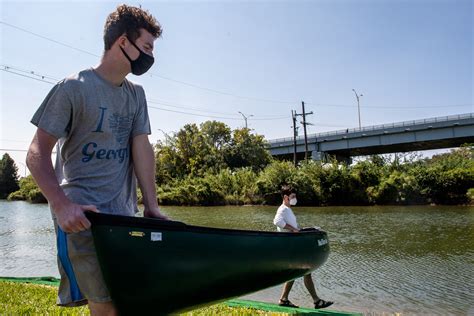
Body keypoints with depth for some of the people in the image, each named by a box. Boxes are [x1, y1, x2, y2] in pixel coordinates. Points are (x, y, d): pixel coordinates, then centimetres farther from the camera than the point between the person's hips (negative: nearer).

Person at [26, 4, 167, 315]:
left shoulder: (136, 94, 12)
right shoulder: (73, 88, -6)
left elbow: (142, 147, 4)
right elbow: (37, 154, -8)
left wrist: (152, 206, -4)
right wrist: (61, 204, -23)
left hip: (123, 213, 6)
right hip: (81, 213, -6)